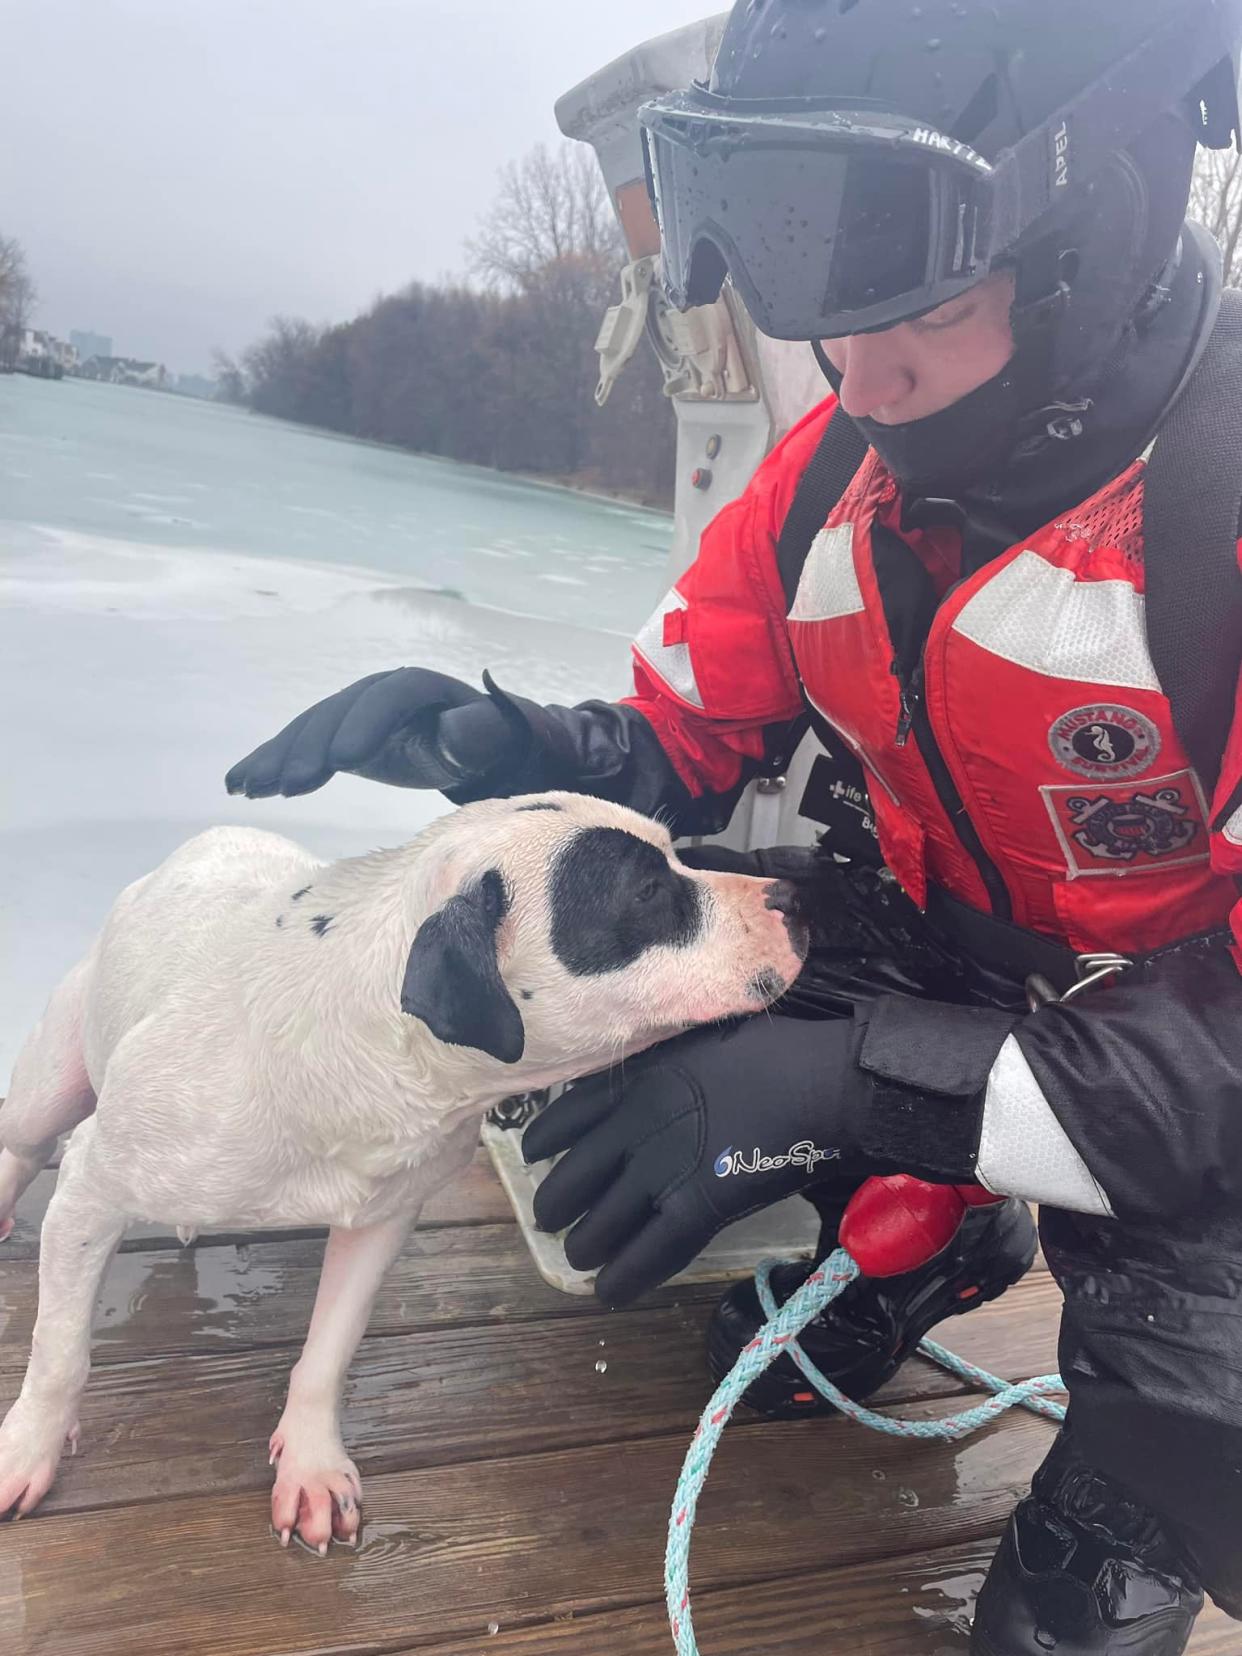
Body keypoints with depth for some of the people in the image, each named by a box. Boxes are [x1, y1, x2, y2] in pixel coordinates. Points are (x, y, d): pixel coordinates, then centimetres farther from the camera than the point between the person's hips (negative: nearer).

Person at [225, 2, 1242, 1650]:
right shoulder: (834, 474, -12)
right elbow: (688, 749, -2)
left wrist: (851, 1078, -40)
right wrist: (511, 744, -24)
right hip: (943, 956, 6)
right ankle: (926, 1239, 14)